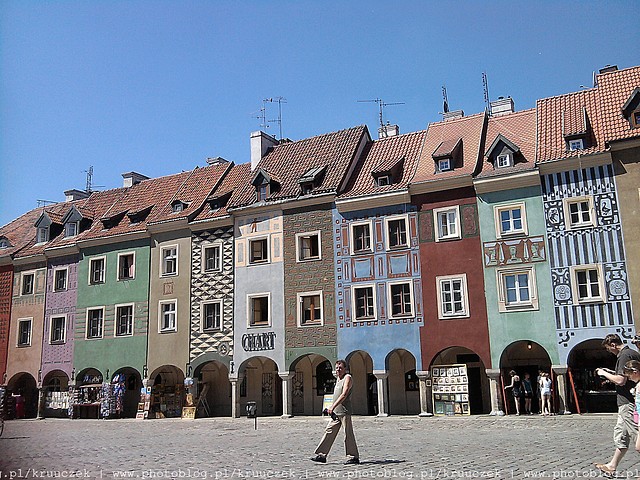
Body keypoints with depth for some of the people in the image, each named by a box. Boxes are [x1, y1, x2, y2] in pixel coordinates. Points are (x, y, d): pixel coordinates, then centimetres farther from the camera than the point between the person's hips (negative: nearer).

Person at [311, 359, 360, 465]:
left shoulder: (348, 378, -8)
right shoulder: (338, 379, 19)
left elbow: (344, 395, -19)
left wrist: (333, 407, -23)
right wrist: (331, 408, 16)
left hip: (344, 412, -9)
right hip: (336, 412, 9)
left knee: (348, 434, -3)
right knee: (329, 432, 6)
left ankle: (354, 457, 6)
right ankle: (322, 455, 10)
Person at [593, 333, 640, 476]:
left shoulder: (624, 355, -16)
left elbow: (621, 380, -22)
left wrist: (604, 373, -8)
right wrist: (611, 372, 18)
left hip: (628, 402, -11)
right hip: (628, 401, 11)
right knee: (620, 433, 16)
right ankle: (612, 466, 24)